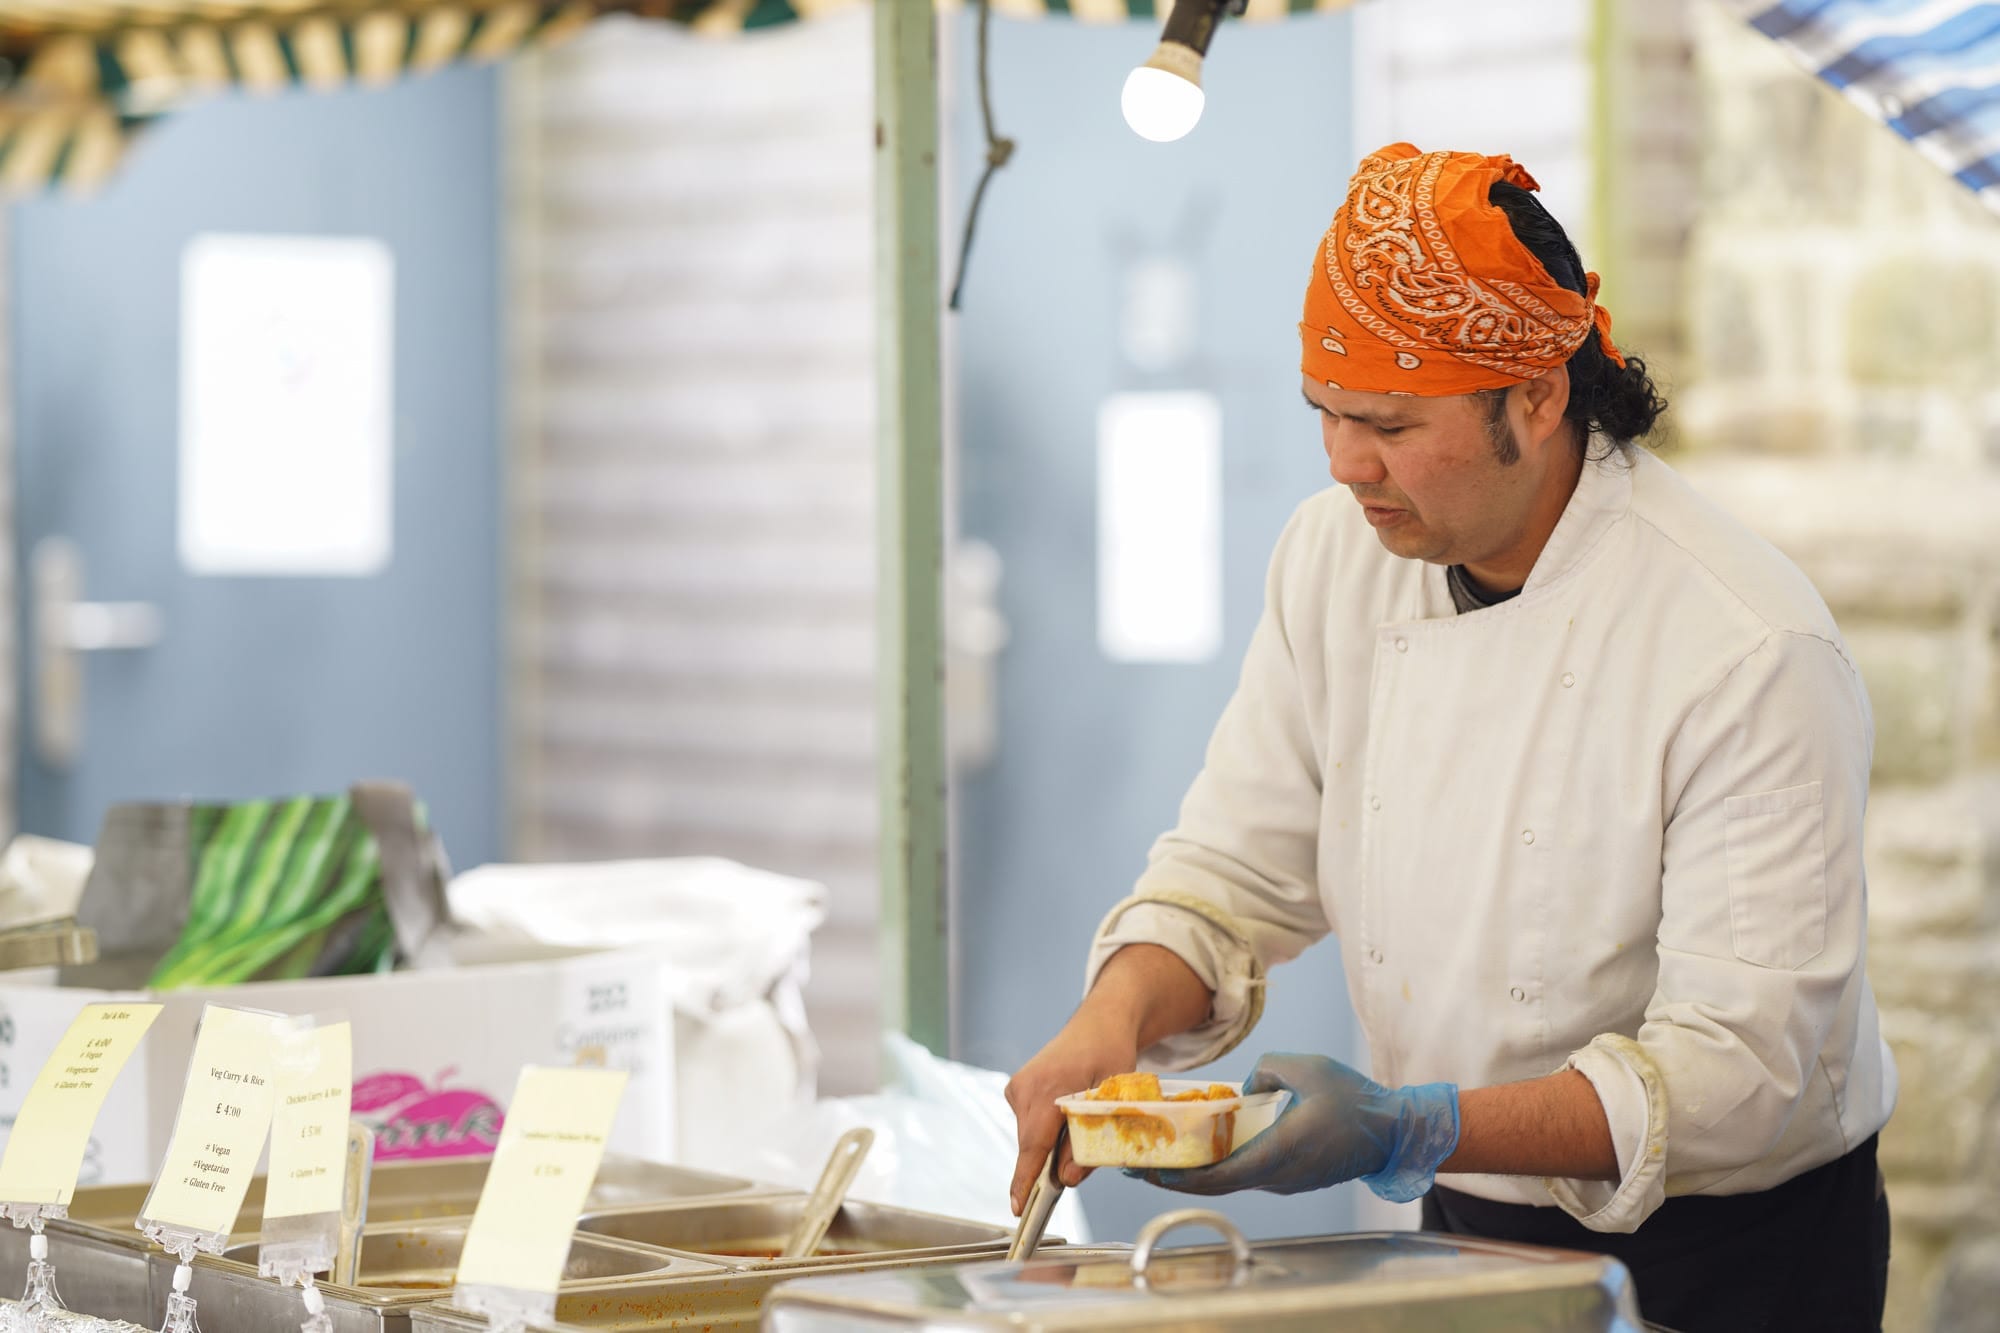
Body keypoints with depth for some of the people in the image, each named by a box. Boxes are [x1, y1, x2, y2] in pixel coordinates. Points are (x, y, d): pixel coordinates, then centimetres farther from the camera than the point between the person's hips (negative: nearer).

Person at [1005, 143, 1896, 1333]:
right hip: (1469, 1233, 5)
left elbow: (1744, 1066, -26)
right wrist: (1114, 1020, -20)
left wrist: (1413, 1132, -36)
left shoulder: (1749, 653, -23)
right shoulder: (1337, 556, -3)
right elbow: (1236, 873, 1)